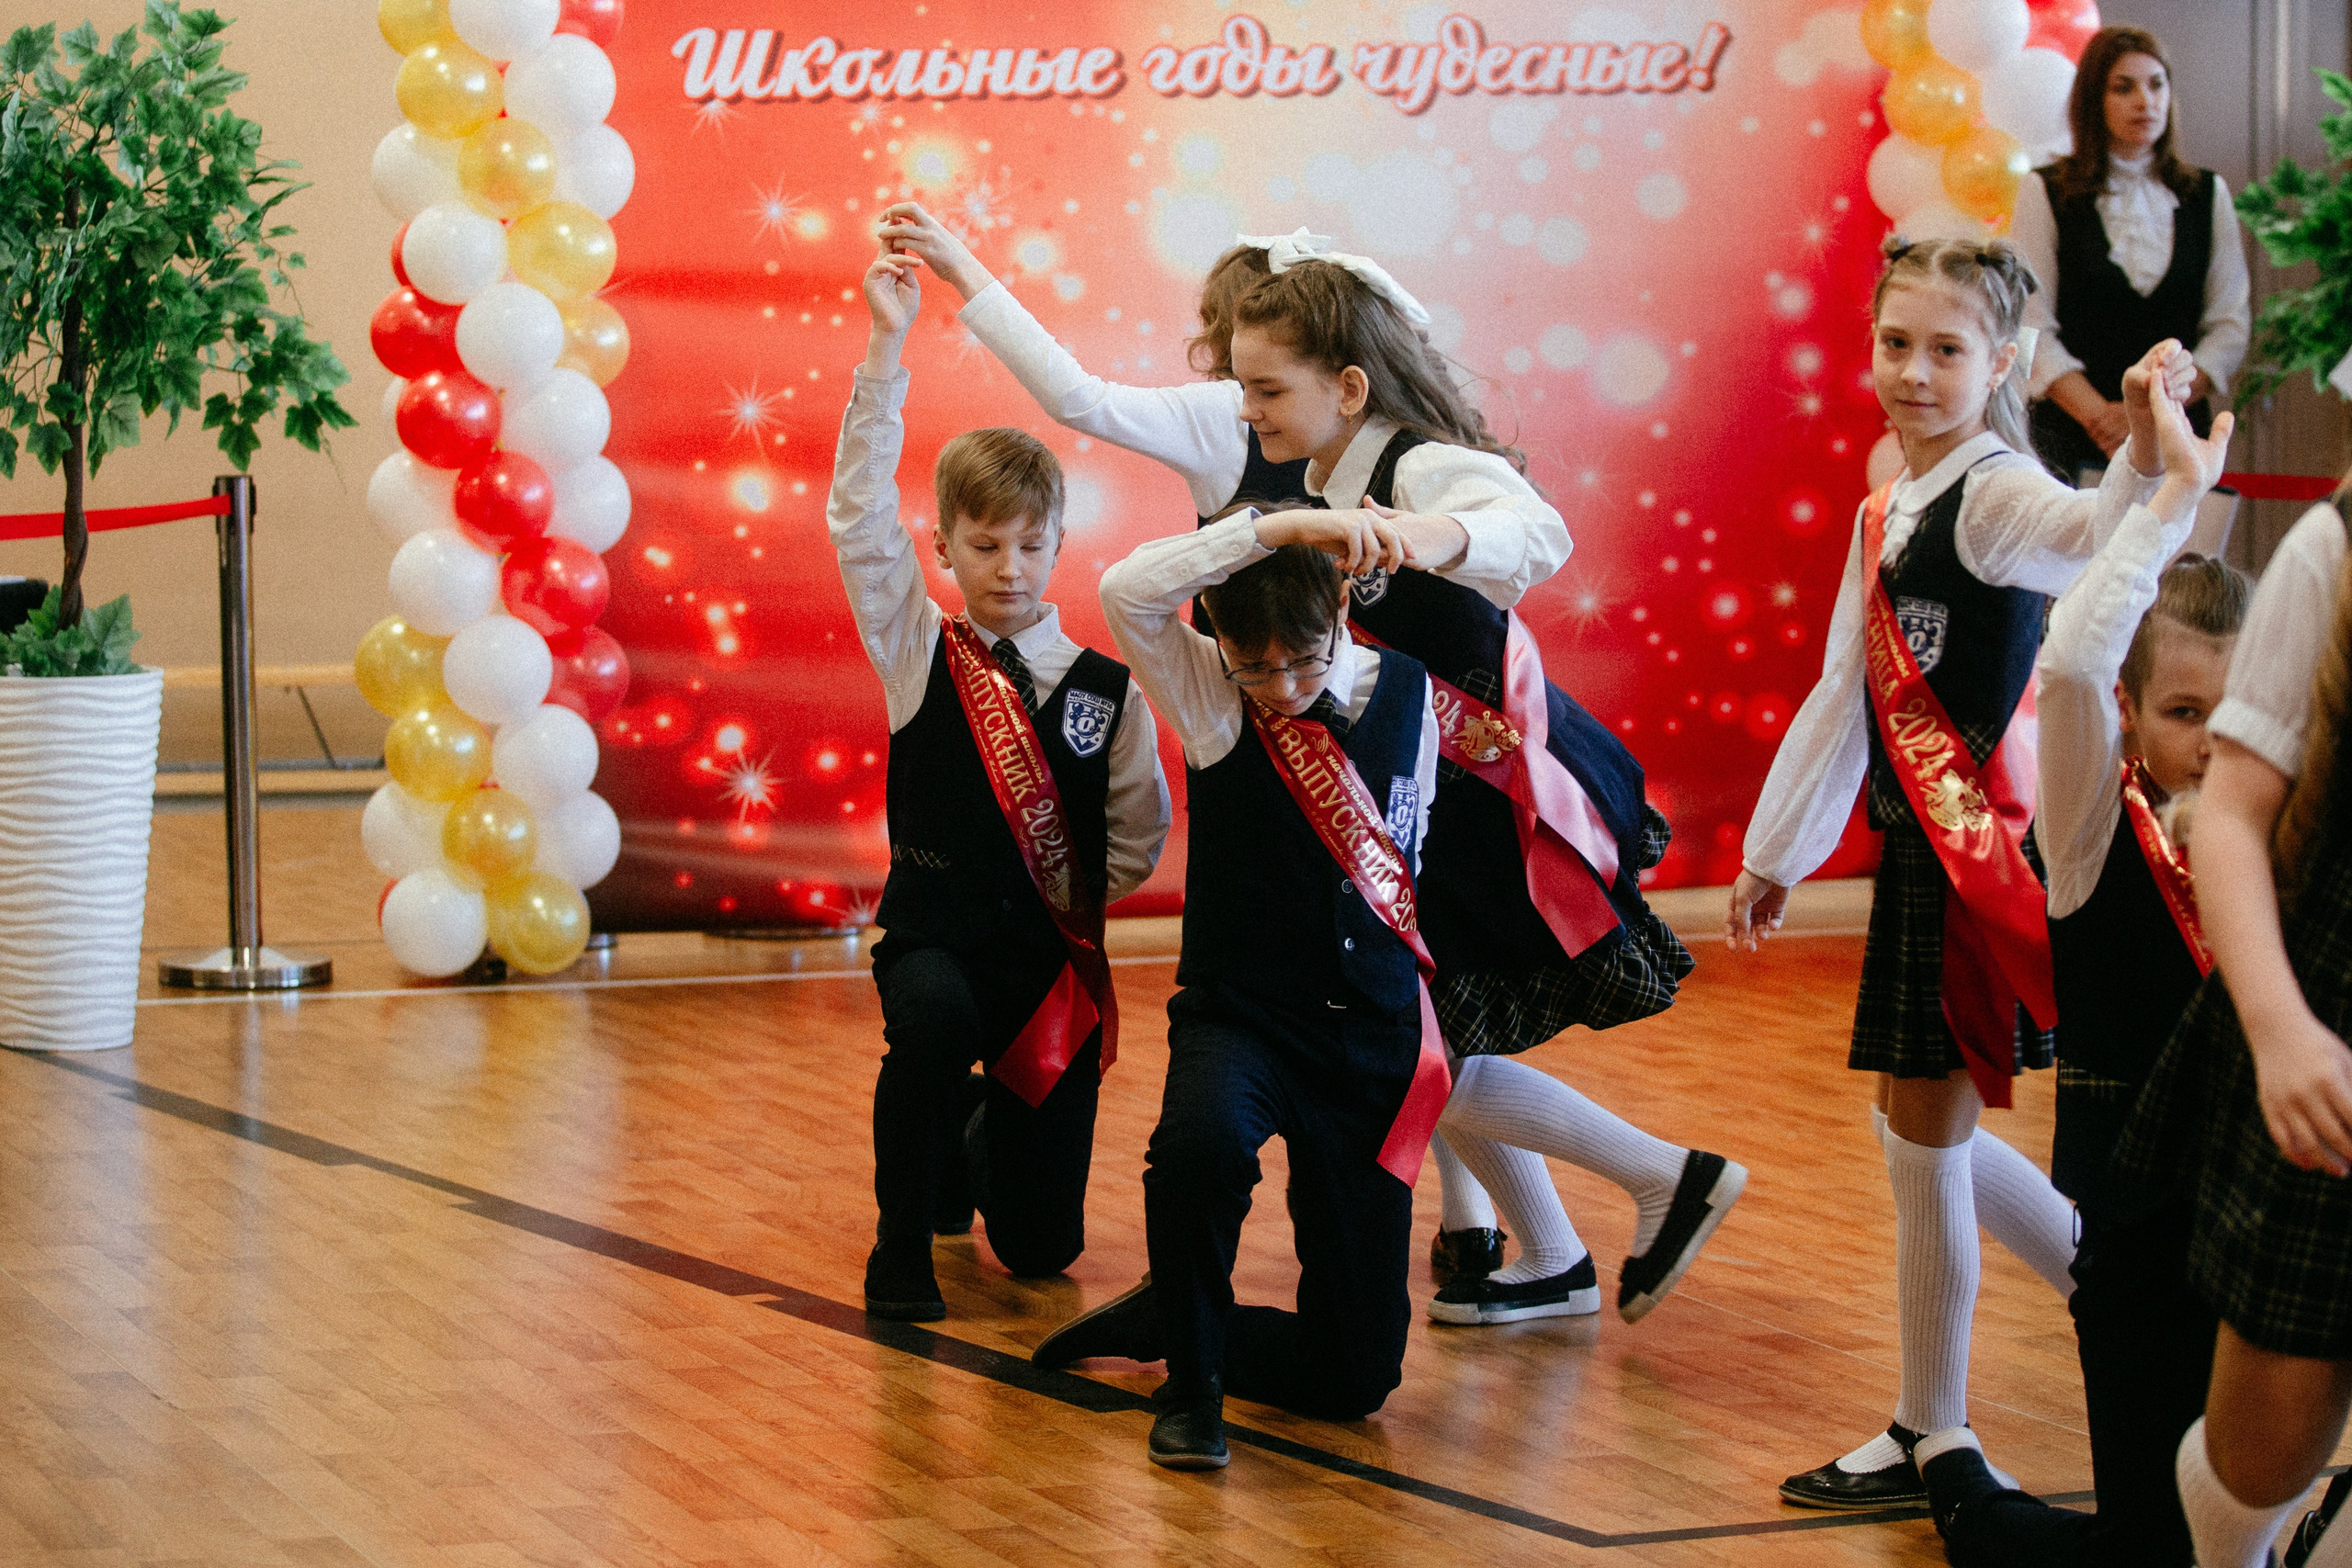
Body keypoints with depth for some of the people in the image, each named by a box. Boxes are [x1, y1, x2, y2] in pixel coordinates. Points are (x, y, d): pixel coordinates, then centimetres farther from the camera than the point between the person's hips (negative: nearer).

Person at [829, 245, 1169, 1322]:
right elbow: (860, 511, -10)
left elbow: (1140, 833, 9)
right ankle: (903, 1243, -14)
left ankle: (993, 1131, 39)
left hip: (1055, 954, 1)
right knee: (932, 1021, -39)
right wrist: (887, 347, -16)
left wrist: (1072, 905, -1)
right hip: (933, 930, -1)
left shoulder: (1105, 688, 0)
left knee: (1041, 1244, 2)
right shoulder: (915, 651, 0)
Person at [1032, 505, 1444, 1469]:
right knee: (1201, 1136, -41)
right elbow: (1128, 591, -24)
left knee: (1354, 1377, -4)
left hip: (1373, 1037, 3)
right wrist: (1280, 527, -29)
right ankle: (1191, 1382, -14)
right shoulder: (1205, 695, -4)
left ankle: (1160, 1322, 25)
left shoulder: (1405, 693, 3)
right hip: (1239, 1018, -3)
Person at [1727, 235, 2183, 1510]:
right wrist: (1775, 855, 26)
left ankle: (1928, 1441, 13)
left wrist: (2147, 460, -59)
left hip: (1984, 856, -9)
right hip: (1916, 850, 9)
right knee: (1921, 1126, 17)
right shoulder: (1885, 514, 13)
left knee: (1927, 1133, 0)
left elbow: (2089, 540, -38)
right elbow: (1844, 695, 21)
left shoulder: (1993, 494, -14)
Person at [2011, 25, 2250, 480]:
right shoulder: (2046, 195, 4)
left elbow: (2231, 323, 7)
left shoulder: (2208, 195, 12)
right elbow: (2032, 325, -4)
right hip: (2070, 436, -2)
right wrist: (2099, 413, -16)